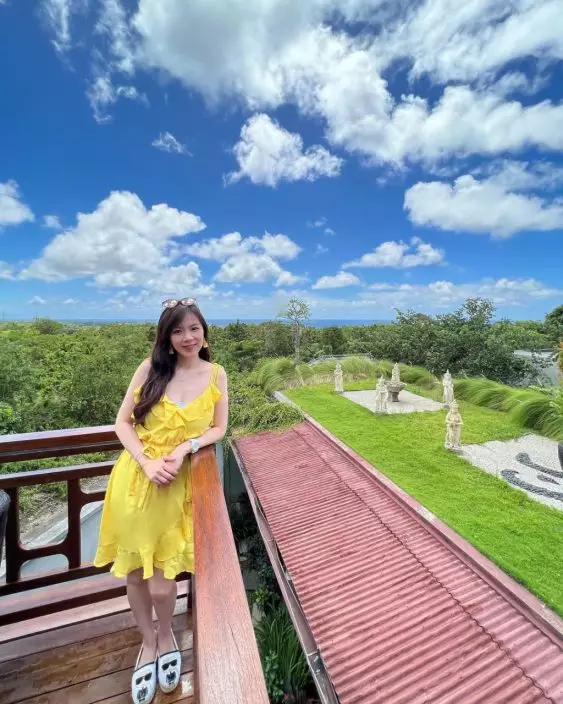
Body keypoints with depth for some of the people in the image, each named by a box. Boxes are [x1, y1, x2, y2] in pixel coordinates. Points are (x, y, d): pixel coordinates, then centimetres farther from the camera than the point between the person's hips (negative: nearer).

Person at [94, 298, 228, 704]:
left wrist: (185, 448, -16)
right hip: (136, 478, 1)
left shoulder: (216, 374, -4)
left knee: (162, 584, 5)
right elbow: (122, 422, -2)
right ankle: (148, 641, 47)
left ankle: (166, 635, 41)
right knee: (134, 573, 17)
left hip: (177, 484, -1)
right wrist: (146, 462, -15)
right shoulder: (151, 368, -5)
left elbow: (219, 429, 0)